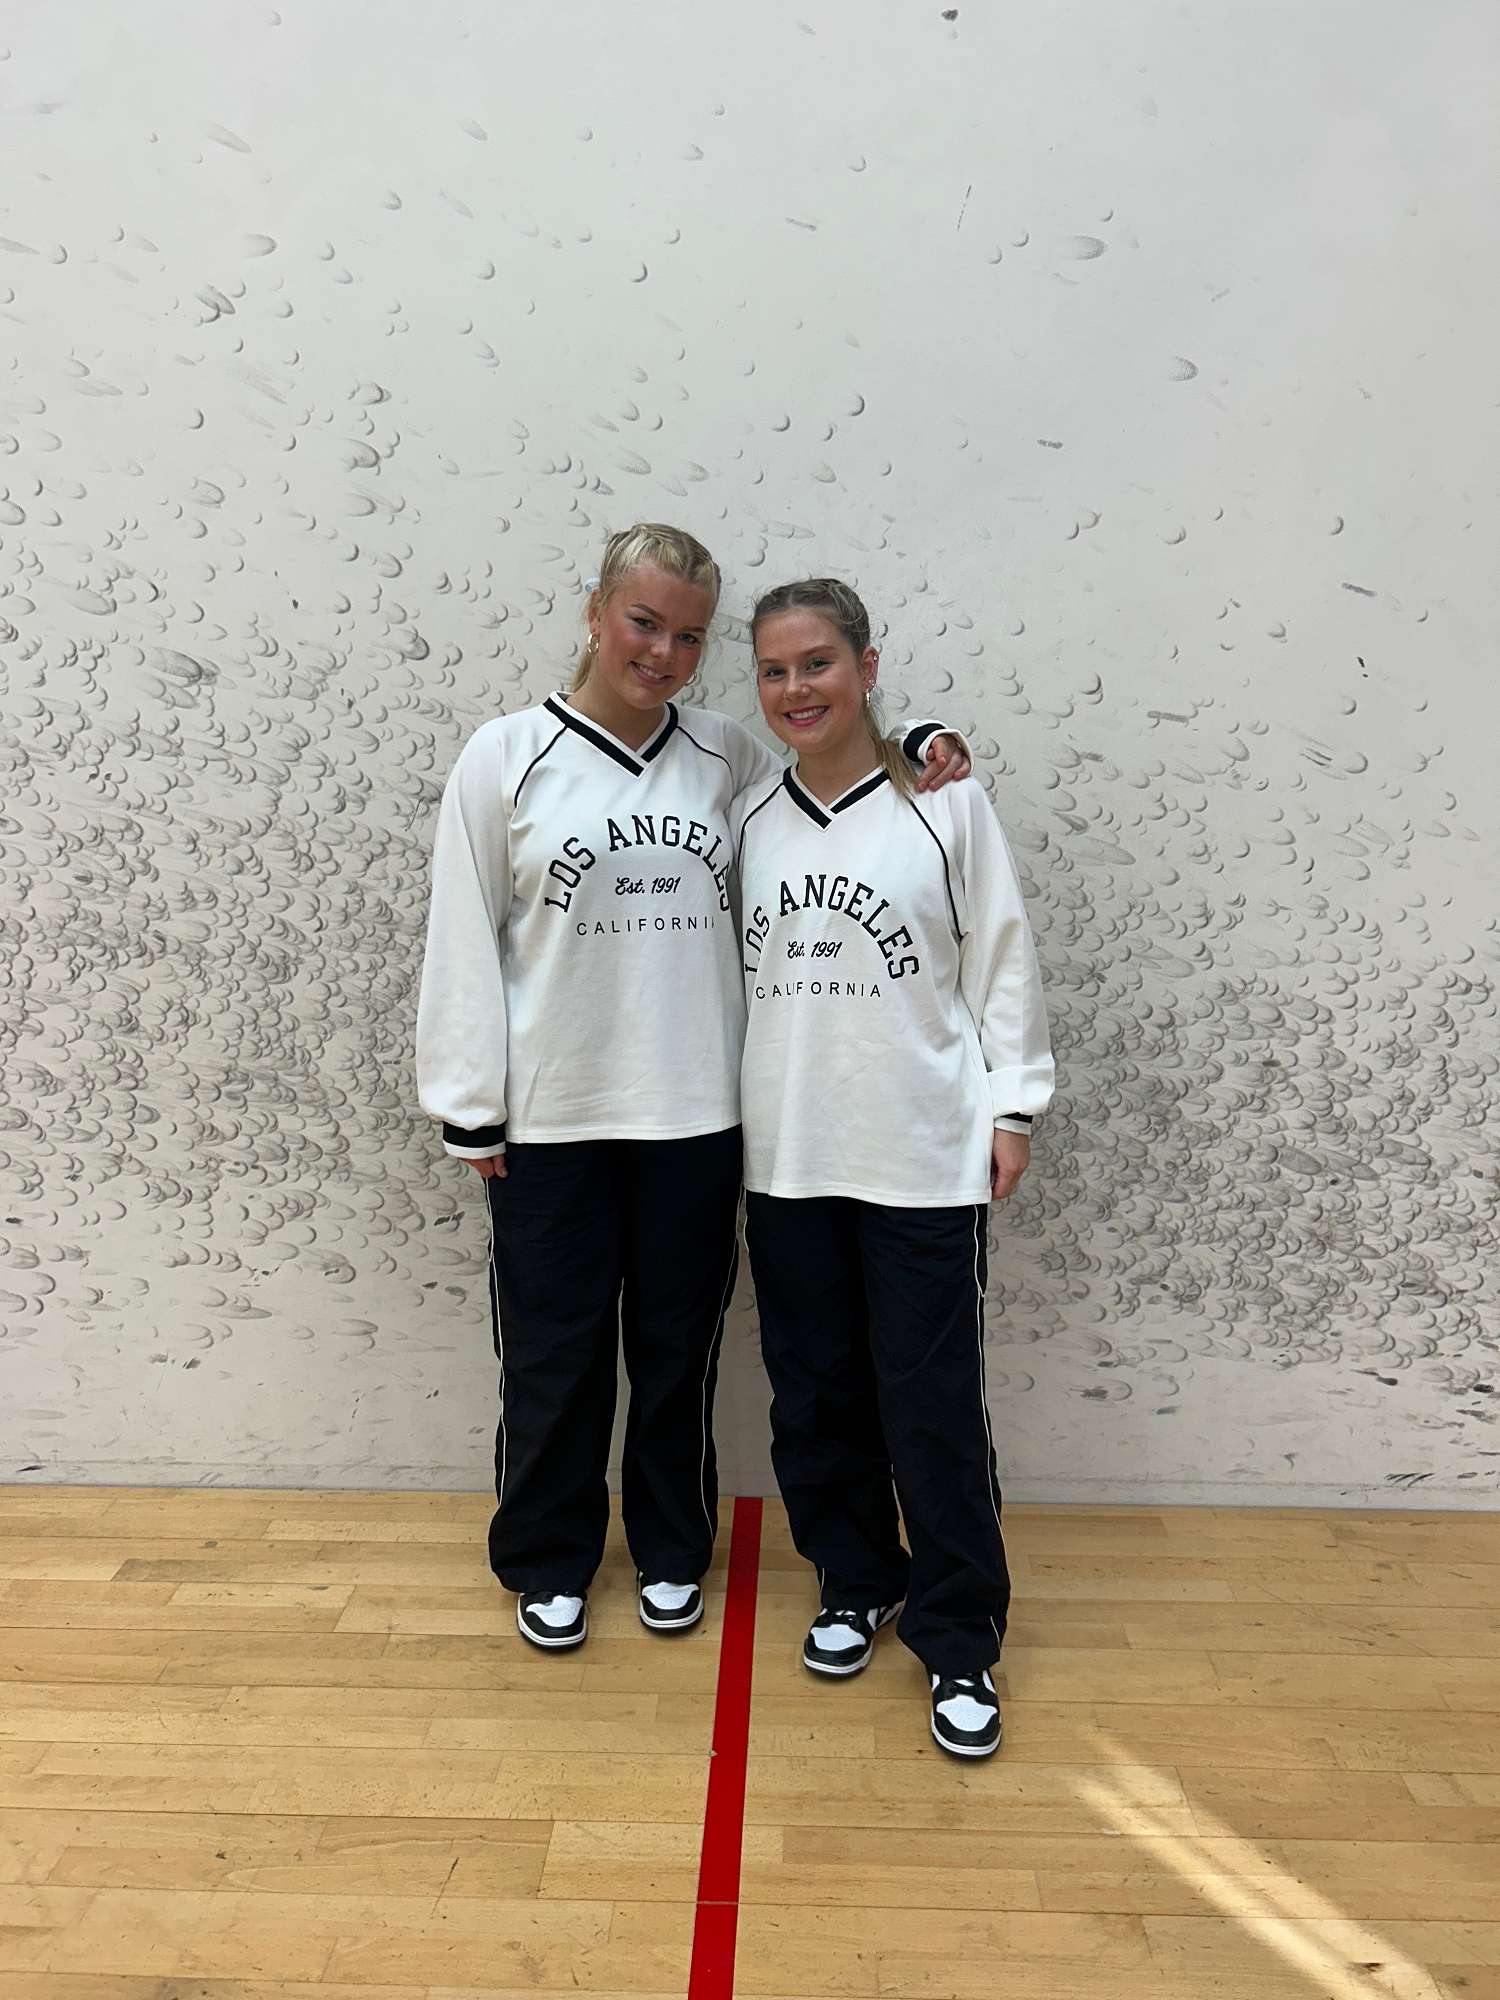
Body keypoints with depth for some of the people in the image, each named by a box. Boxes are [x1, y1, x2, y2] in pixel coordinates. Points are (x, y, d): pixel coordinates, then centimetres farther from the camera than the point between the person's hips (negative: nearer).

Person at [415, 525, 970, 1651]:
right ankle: (549, 1563, 34)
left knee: (679, 1349, 15)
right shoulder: (508, 757, -2)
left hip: (697, 1114, 2)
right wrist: (473, 1111, -2)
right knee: (555, 1355, 11)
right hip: (551, 1117, -2)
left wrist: (920, 751, -5)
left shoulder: (729, 757, 4)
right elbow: (466, 942, -1)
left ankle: (671, 1552, 37)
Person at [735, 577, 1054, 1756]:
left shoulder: (947, 807, -4)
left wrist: (1011, 1105, -3)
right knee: (814, 1393, 14)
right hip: (785, 1158, 4)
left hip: (923, 1159, -4)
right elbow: (728, 972, 12)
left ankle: (958, 1637, 21)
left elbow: (1003, 962, -1)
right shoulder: (750, 821, 7)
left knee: (934, 1404, 2)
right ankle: (857, 1584, 35)